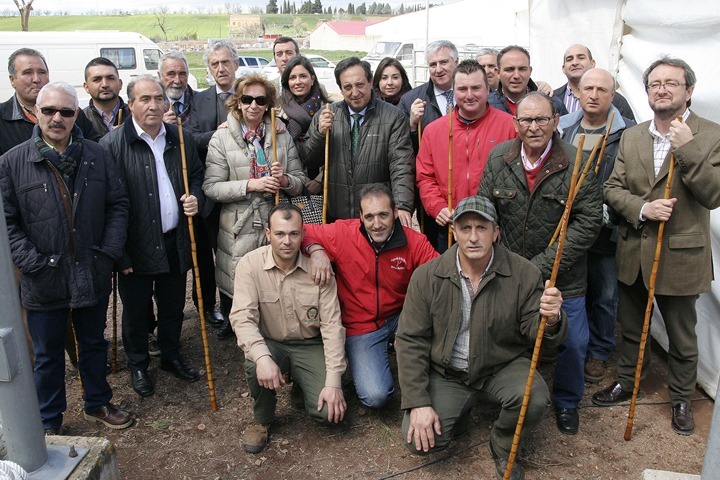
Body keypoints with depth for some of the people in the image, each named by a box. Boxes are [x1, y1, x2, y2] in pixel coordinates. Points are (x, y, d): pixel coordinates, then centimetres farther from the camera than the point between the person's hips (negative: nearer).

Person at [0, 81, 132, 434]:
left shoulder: (96, 156, 0)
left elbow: (118, 204, 4)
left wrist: (110, 251, -6)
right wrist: (34, 263, -14)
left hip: (93, 276, 2)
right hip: (44, 282, -2)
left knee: (94, 344, 20)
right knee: (48, 356, 14)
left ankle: (97, 404, 41)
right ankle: (50, 424, 33)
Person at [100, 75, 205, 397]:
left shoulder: (181, 139, 3)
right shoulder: (112, 144, -12)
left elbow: (197, 175, 19)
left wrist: (195, 197, -5)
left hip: (175, 241, 4)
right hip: (136, 246, -4)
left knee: (173, 306, 19)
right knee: (135, 310, 13)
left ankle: (171, 356, 41)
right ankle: (138, 365, 34)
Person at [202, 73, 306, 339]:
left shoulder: (283, 136, 8)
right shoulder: (221, 138, -1)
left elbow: (300, 181, 9)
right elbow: (211, 188, -8)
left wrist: (284, 180, -13)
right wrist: (250, 185, -18)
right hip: (238, 229, -2)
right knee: (235, 287, 8)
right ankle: (230, 322, 38)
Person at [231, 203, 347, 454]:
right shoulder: (250, 265, -15)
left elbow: (331, 325, -13)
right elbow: (242, 318, -21)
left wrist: (333, 382, -17)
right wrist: (262, 357, -40)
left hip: (310, 346, 1)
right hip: (271, 344, 0)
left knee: (329, 410, -17)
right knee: (255, 366, -35)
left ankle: (301, 384, 21)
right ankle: (262, 421, -1)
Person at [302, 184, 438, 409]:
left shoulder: (415, 242, -12)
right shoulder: (342, 233, -15)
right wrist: (315, 249, -28)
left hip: (400, 319, 2)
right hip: (361, 327, -2)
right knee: (375, 397, -19)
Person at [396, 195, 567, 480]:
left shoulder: (524, 273, -12)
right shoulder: (427, 276, -11)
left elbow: (534, 333, -10)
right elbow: (411, 340, -9)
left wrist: (550, 320, -36)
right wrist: (418, 403, -14)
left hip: (503, 368, 0)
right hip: (446, 375, 0)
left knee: (536, 400, -30)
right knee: (418, 441, -16)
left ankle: (502, 446, 6)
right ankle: (458, 412, 19)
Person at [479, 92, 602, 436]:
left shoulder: (578, 163, -13)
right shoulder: (498, 158, -4)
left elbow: (589, 223, -15)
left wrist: (542, 266, -19)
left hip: (563, 278, -2)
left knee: (571, 343, 11)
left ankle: (567, 402, 39)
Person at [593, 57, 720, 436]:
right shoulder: (631, 137, 4)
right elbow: (612, 188, 0)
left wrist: (687, 149, -28)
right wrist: (642, 208, -18)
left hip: (680, 255, -4)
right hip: (633, 253, 4)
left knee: (682, 336, 14)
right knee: (631, 327, 22)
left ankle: (682, 399, 35)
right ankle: (626, 382, 42)